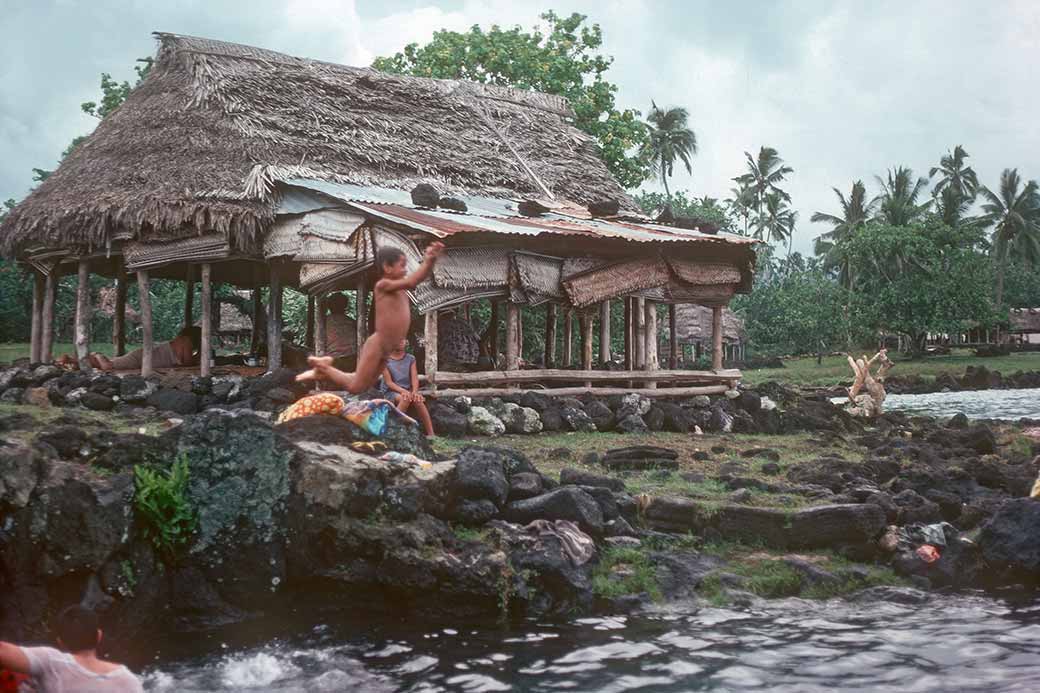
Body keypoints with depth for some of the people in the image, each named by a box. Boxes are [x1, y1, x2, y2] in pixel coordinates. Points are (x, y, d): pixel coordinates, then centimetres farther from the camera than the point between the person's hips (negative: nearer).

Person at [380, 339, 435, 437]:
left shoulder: (411, 359, 8)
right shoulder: (385, 360, -1)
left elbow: (414, 378, -2)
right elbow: (389, 382, -8)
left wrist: (414, 391, -23)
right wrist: (403, 391, -24)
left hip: (408, 391, 2)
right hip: (391, 392, -2)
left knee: (418, 400, -32)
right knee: (406, 398, -37)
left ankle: (431, 434, -35)